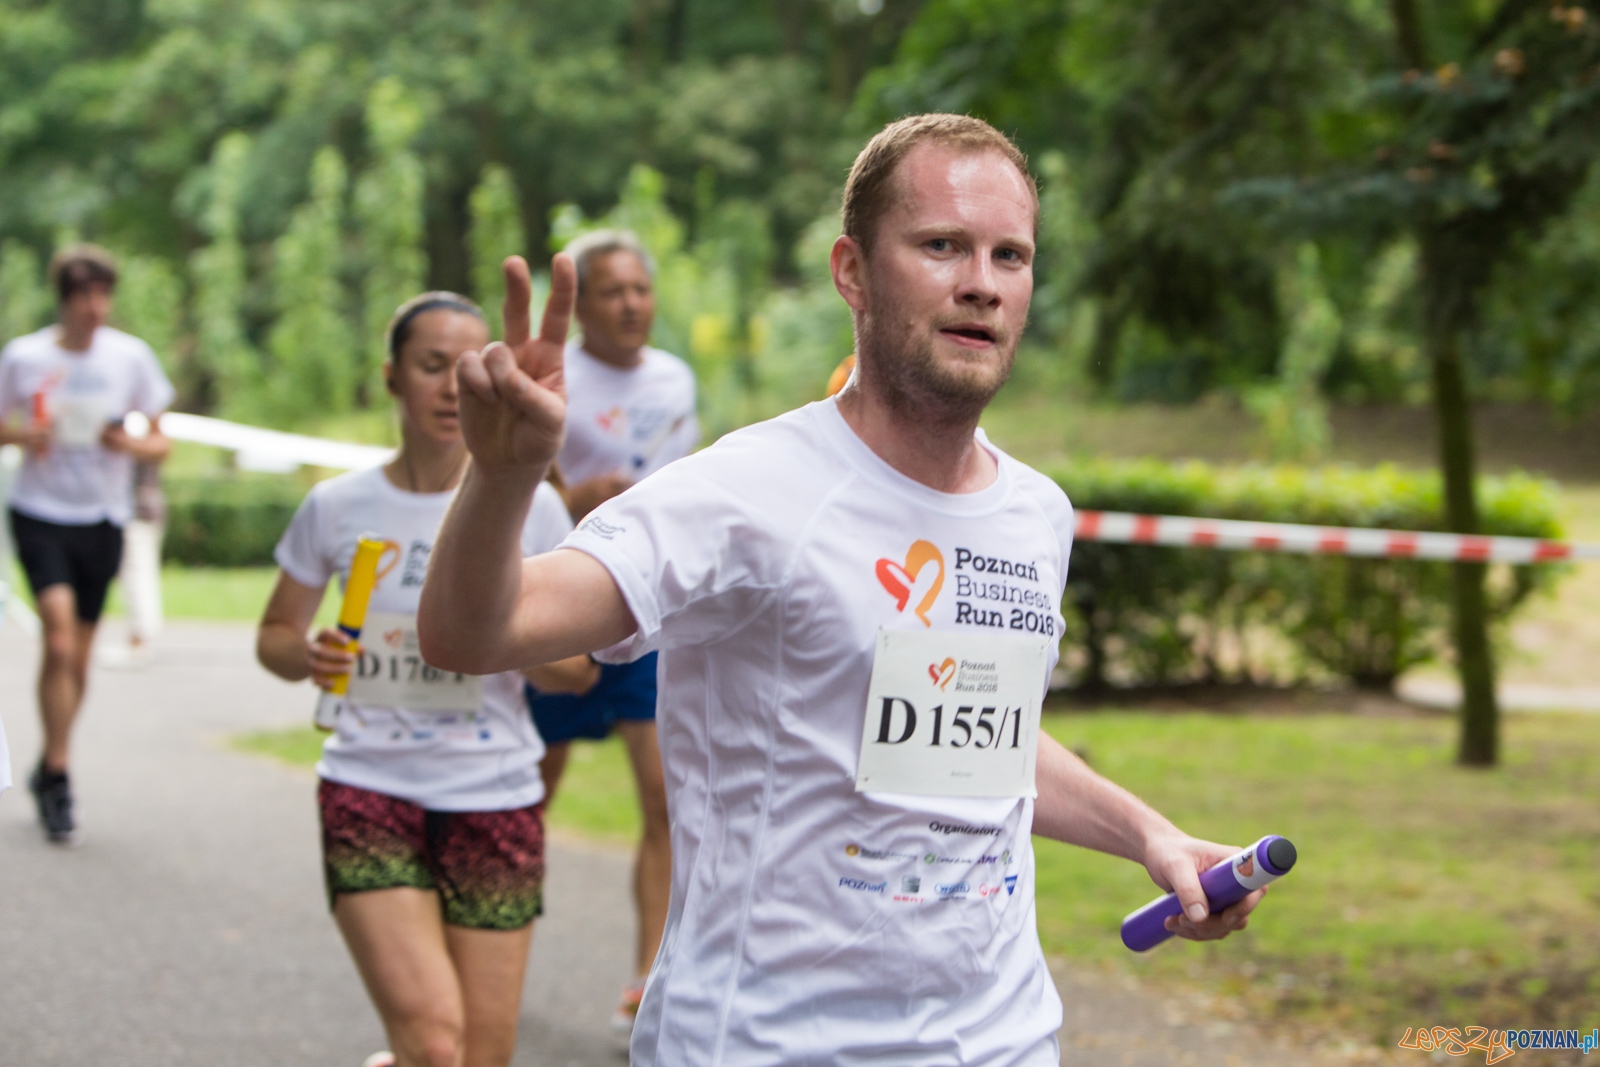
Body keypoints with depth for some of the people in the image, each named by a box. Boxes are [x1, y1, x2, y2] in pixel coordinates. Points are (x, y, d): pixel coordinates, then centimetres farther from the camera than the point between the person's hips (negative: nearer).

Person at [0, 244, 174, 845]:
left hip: (104, 518, 2)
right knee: (60, 632, -20)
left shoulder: (131, 357, 1)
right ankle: (57, 775, -13)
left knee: (78, 656, 7)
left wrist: (132, 445, -16)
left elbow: (160, 446, 6)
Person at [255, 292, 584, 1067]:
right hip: (371, 791, -1)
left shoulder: (528, 507, 2)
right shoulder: (338, 508, 2)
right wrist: (306, 656, -10)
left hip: (495, 795, 1)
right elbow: (275, 634, 13)